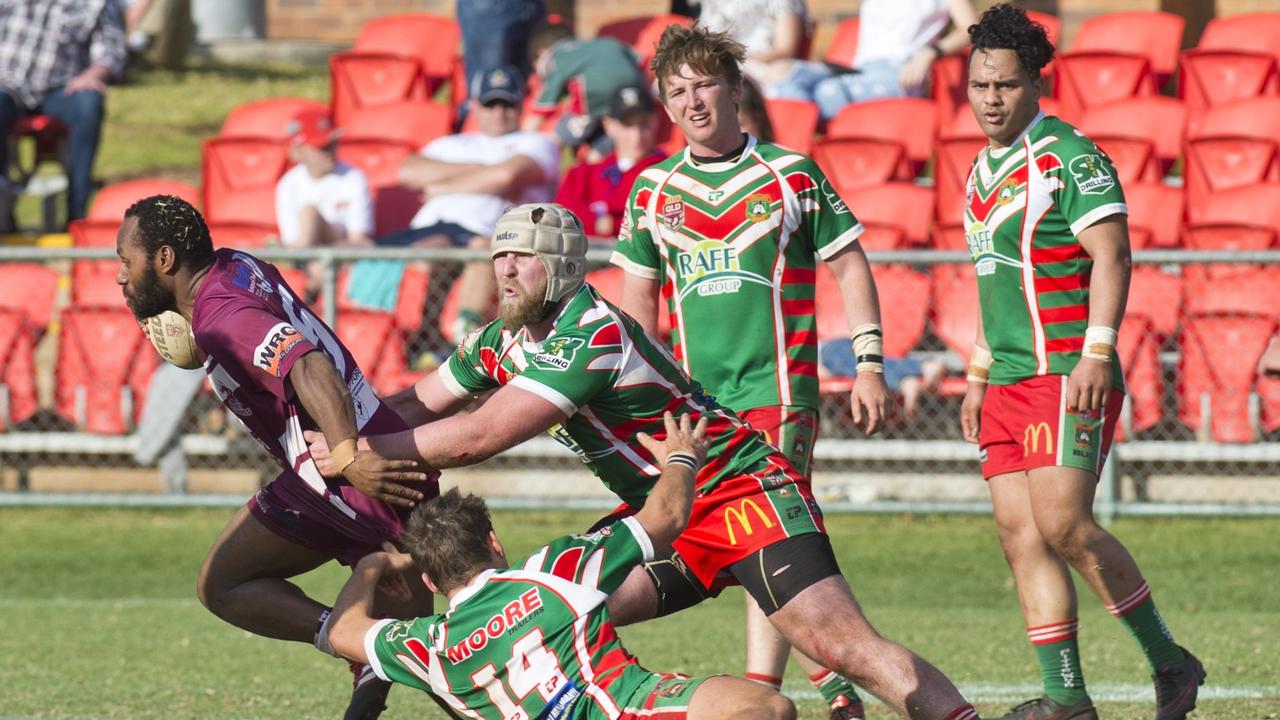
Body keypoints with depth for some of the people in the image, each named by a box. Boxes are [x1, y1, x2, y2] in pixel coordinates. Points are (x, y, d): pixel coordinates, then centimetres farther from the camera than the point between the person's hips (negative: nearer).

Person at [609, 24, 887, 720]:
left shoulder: (791, 174, 2)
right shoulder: (652, 189, 10)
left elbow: (849, 267, 6)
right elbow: (637, 299, 16)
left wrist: (870, 364, 0)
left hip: (778, 388, -3)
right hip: (695, 396, 3)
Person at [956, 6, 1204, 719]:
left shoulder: (1068, 156, -9)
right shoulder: (985, 171, 18)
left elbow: (1111, 255, -16)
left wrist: (1096, 353, -24)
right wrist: (979, 376, 25)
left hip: (1067, 373, -9)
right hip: (1008, 383, 9)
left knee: (1063, 524, -16)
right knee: (1021, 533, 1)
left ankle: (1169, 661, -3)